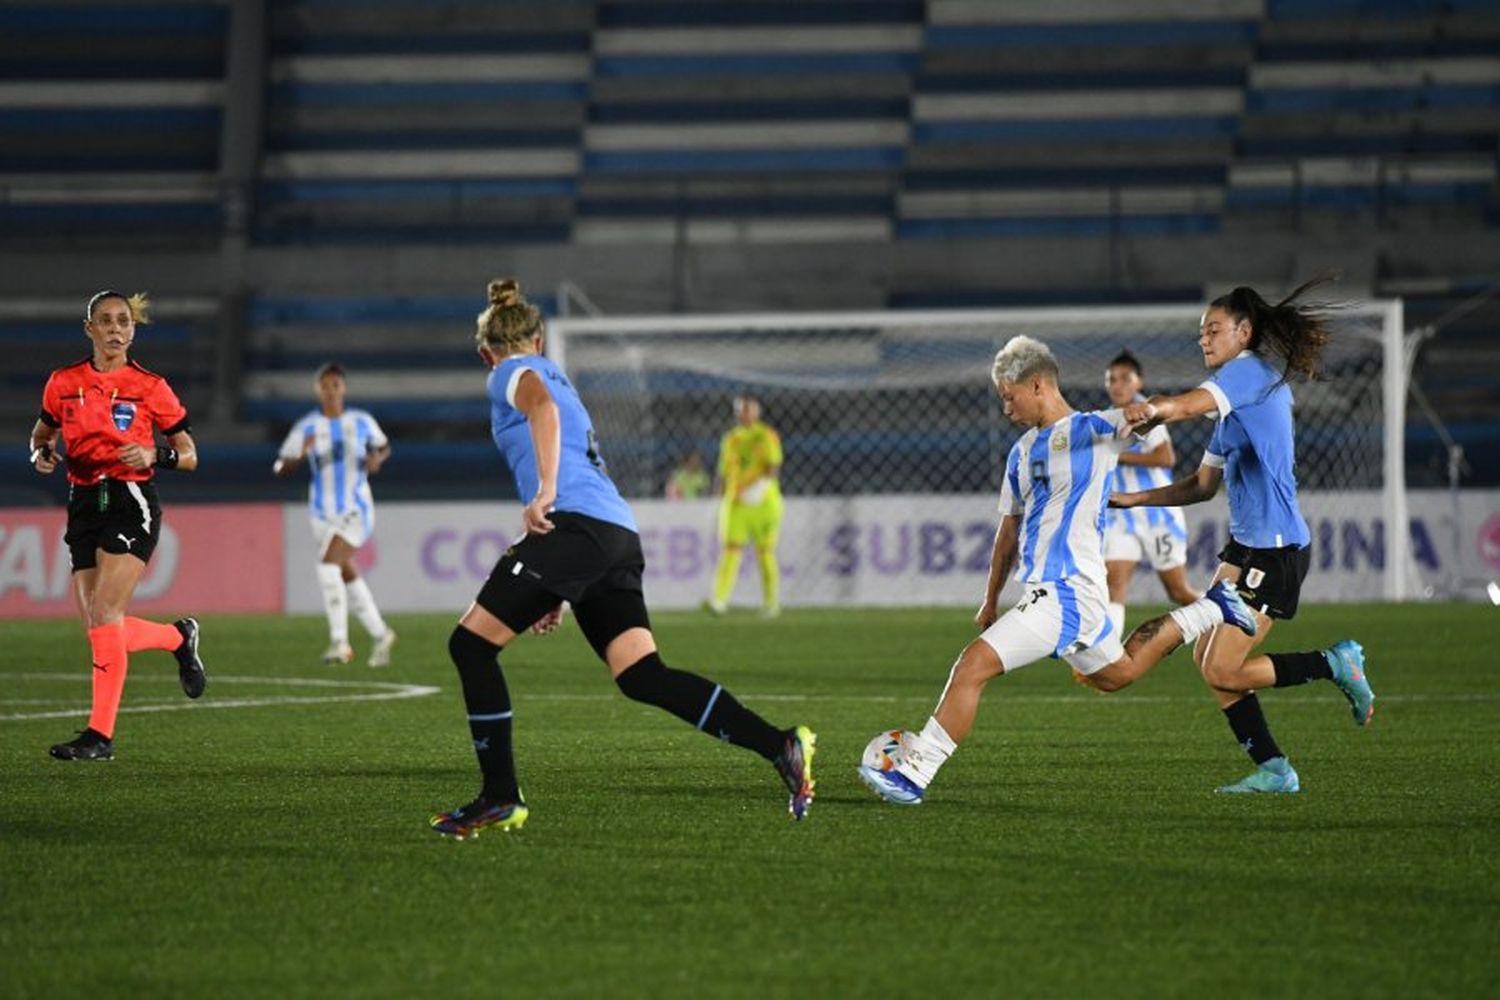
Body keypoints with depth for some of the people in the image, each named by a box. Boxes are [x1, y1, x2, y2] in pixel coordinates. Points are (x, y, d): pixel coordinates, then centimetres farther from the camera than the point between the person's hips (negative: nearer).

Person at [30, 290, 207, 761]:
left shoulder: (150, 387, -2)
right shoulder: (63, 383, 6)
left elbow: (189, 456, 4)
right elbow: (42, 432, 22)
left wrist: (155, 454, -16)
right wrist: (41, 453, -1)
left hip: (131, 502, -5)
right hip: (84, 505, 5)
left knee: (103, 613, -18)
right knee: (100, 629, 2)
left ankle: (101, 733, -14)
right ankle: (179, 637, 33)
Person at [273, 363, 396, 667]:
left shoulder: (362, 422, 0)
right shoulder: (306, 428, 0)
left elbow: (383, 446, 18)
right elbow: (280, 468, -3)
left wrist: (377, 458, -5)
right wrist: (300, 456, -23)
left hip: (356, 509, -3)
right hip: (323, 513, 3)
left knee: (329, 565, -22)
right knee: (347, 576, 10)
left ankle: (339, 642, -19)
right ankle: (380, 634, 29)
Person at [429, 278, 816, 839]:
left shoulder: (513, 373, 9)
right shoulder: (557, 378, 35)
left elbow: (542, 407, -17)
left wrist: (544, 493, -24)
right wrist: (557, 592, 34)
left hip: (576, 525, -8)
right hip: (619, 536, 8)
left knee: (471, 644, -1)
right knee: (642, 676, -1)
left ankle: (500, 798, -2)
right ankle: (779, 746, -13)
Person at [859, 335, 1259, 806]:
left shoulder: (1096, 430, -5)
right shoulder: (1022, 452, 17)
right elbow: (1009, 529, 25)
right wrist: (990, 601, 27)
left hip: (1067, 591, -10)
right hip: (1043, 589, 10)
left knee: (973, 664, -19)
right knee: (1116, 674, 27)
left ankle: (912, 774, -18)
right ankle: (1207, 611, 37)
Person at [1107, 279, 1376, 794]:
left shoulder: (1251, 371, -10)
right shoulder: (1233, 403, 19)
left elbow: (1194, 403, -33)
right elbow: (1203, 485, 23)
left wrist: (1154, 408, -51)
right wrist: (1136, 499, 16)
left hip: (1277, 548, -10)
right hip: (1246, 544, 10)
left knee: (1222, 671, -10)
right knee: (1207, 658, 6)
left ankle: (1336, 664, 3)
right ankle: (1272, 770, 9)